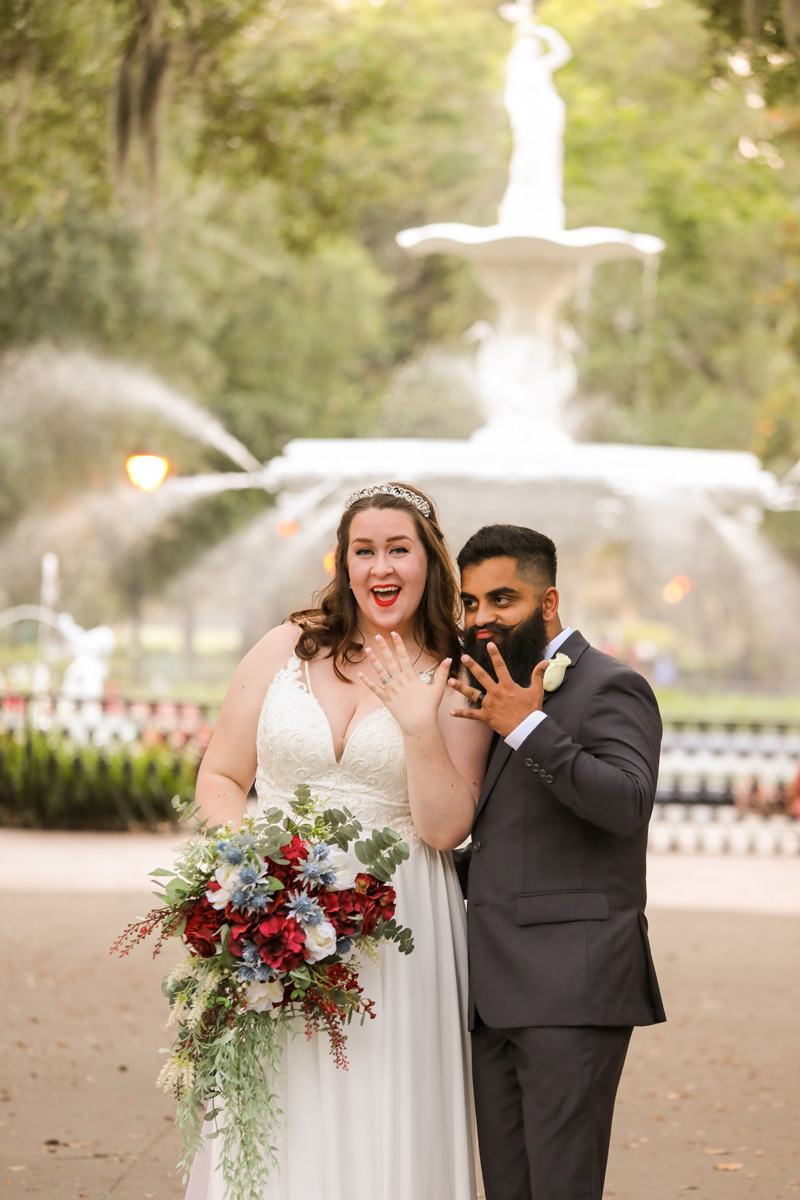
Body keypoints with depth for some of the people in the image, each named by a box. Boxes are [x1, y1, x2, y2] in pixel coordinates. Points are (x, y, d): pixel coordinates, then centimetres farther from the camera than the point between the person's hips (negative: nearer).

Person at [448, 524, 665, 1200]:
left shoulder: (610, 688, -4)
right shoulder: (498, 695, 20)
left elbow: (629, 802, -21)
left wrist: (527, 728, -22)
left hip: (573, 990, -8)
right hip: (496, 991, 8)